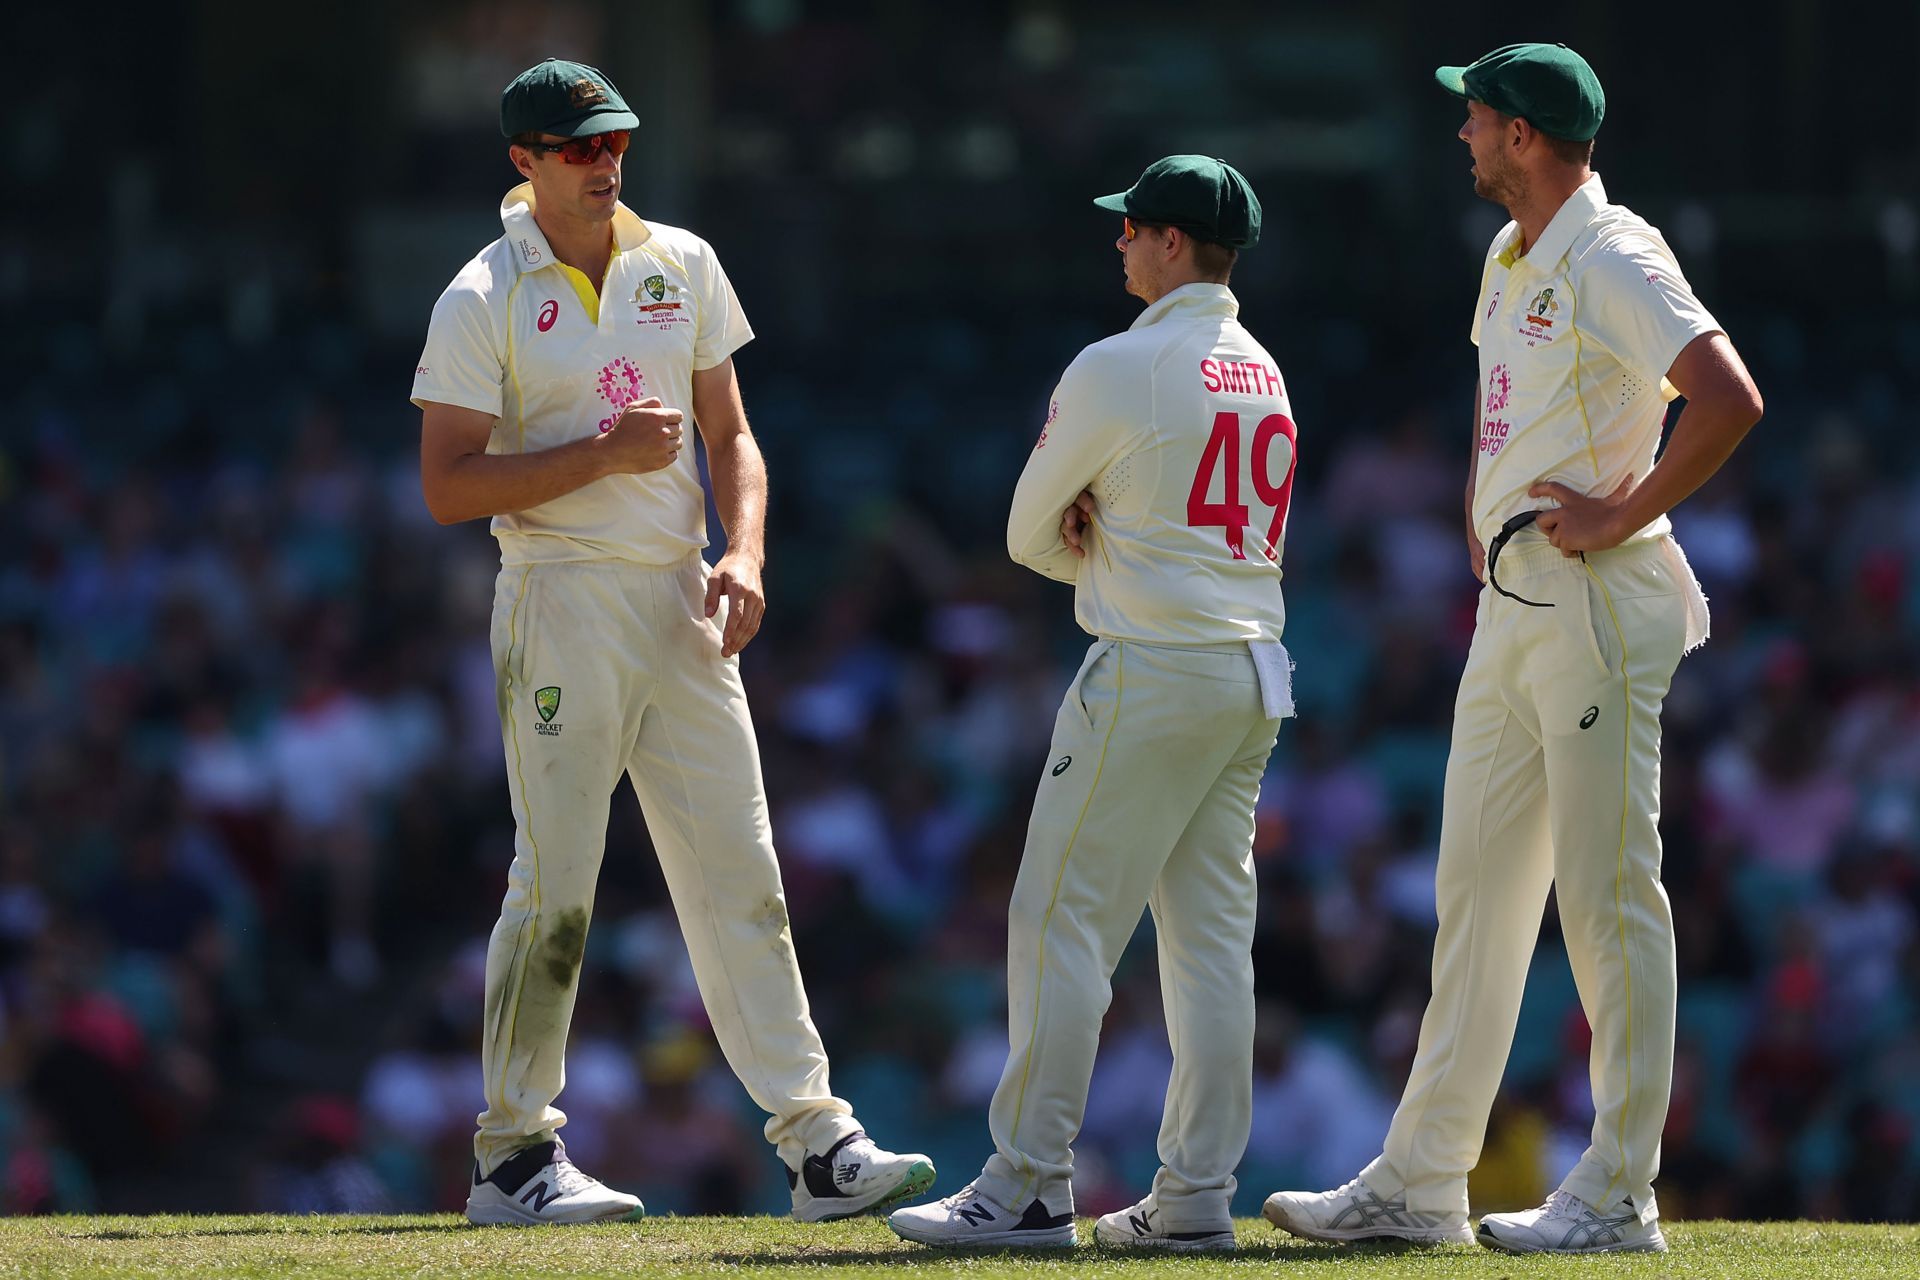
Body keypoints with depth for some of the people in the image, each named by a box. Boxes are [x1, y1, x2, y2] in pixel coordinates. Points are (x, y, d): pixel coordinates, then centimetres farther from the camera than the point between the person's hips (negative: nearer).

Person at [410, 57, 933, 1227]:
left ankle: (819, 1143, -1)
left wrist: (745, 556, -1)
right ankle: (515, 1158, 4)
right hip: (564, 604, -5)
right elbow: (449, 488, -10)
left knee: (739, 876, 2)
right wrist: (602, 456, -17)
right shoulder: (483, 301, -5)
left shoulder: (681, 266, 11)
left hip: (681, 604, 5)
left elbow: (730, 433, 16)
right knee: (555, 888, -5)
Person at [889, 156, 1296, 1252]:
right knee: (1211, 936, 8)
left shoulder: (1119, 369, -11)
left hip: (1150, 670, -8)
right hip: (1256, 676, 8)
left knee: (1062, 922, -5)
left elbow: (1031, 534, -2)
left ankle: (1031, 1186, -7)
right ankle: (1198, 1196, 7)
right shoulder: (1264, 372, 14)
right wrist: (1103, 528, 2)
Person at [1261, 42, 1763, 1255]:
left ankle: (1619, 1195, -4)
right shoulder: (1512, 259, 16)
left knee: (1609, 896, -7)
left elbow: (1730, 400, -26)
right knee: (1478, 891, 10)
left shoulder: (1613, 260, -14)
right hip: (1512, 606, 10)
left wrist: (1618, 517, -19)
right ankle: (1418, 1186, 13)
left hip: (1596, 601, -10)